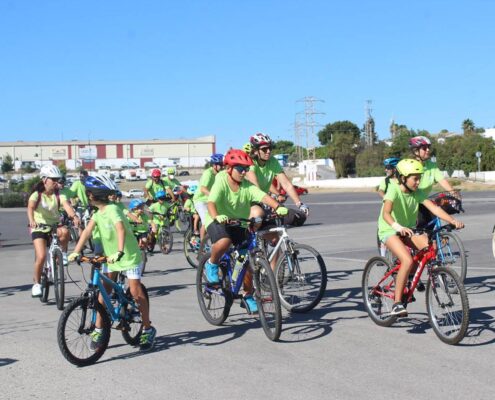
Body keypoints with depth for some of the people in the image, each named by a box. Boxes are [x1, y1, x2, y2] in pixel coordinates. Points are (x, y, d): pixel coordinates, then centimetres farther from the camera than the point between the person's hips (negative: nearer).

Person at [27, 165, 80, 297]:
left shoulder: (59, 196, -2)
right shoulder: (37, 195, -8)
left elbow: (67, 206, -19)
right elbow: (30, 208, -26)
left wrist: (74, 216, -41)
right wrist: (31, 220, -47)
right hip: (39, 229, -2)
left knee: (64, 231, -34)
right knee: (41, 256, -19)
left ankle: (63, 253, -5)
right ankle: (36, 283, 2)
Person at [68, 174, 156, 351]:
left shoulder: (112, 210, -23)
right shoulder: (98, 212, 1)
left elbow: (120, 229, -37)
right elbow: (88, 230, -6)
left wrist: (119, 252, -50)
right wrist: (76, 251, -17)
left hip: (129, 255, -7)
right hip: (110, 256, 7)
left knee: (136, 292, -8)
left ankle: (148, 330, 3)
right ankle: (98, 330, 9)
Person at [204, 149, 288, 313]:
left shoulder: (247, 185, -8)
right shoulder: (221, 182, -17)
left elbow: (263, 197, -23)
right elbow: (211, 202, -31)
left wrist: (278, 207, -42)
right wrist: (216, 217, -52)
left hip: (239, 223, 4)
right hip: (218, 221, -4)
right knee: (224, 241, -38)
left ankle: (248, 295, 19)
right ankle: (212, 264, -5)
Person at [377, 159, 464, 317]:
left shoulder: (417, 192, -5)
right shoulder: (394, 190, -21)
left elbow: (434, 208, -16)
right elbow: (386, 213, -36)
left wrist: (453, 220, -32)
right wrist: (398, 227, -54)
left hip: (409, 230, 6)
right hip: (390, 231, -6)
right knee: (408, 260, -29)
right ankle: (397, 303, -19)